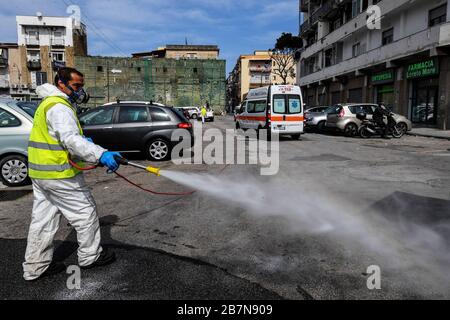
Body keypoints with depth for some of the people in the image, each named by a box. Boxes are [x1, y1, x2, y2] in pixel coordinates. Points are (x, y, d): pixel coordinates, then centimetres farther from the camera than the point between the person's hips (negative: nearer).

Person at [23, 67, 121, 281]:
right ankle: (89, 256, 18)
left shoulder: (49, 103, 18)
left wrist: (82, 141, 9)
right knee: (85, 212, 4)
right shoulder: (59, 107, -17)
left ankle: (35, 267, 23)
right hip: (59, 174, -10)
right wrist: (101, 155, -43)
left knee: (43, 219, 14)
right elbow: (71, 139, -32)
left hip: (40, 172, 10)